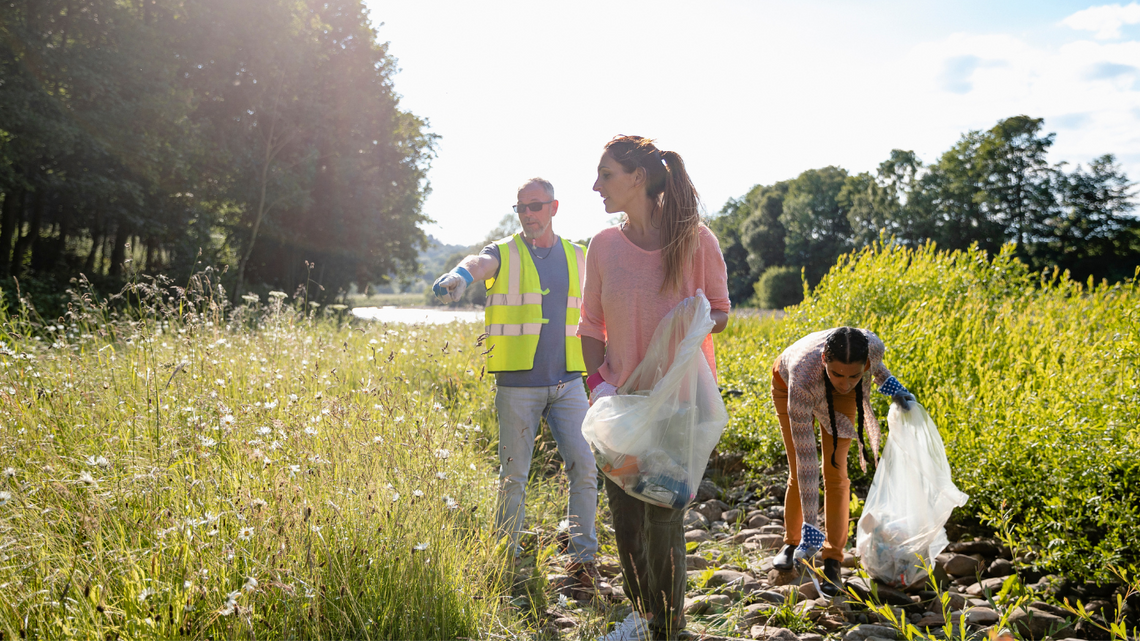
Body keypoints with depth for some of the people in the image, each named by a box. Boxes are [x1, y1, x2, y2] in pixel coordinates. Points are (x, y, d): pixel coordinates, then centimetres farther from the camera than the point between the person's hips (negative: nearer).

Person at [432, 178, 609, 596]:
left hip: (567, 383, 3)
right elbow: (480, 263, -25)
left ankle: (582, 561, 10)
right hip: (517, 384, -3)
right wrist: (459, 276, -49)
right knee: (513, 475, 4)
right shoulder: (505, 254, 0)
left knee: (584, 465, -4)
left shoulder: (577, 258, 11)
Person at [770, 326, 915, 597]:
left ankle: (833, 560, 1)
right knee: (798, 472, 0)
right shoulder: (802, 377, -47)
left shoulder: (872, 346, -40)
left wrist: (891, 385, -16)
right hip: (787, 385, -2)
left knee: (836, 471, -8)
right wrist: (811, 526, -41)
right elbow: (805, 457, -43)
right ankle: (791, 542, 26)